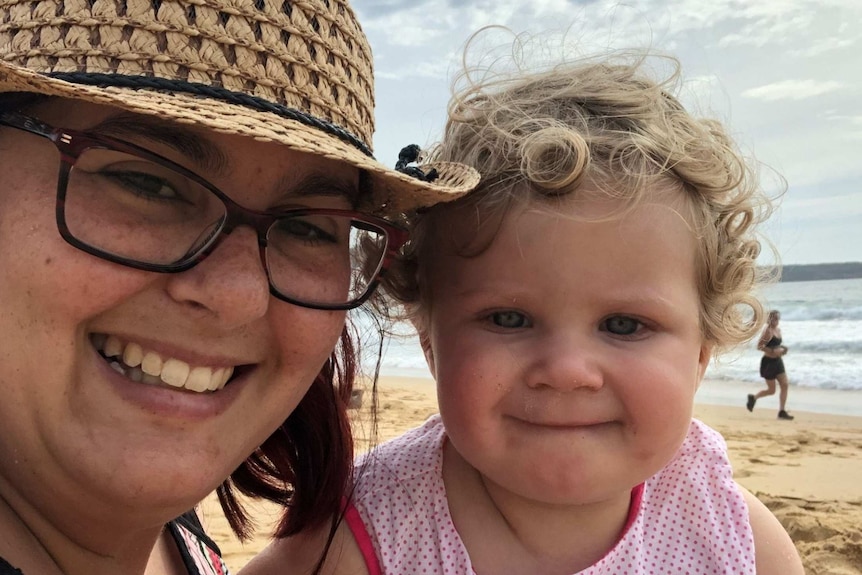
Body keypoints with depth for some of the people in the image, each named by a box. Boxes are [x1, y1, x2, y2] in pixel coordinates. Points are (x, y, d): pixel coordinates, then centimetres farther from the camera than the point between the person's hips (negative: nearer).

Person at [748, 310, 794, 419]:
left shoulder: (778, 330, 10)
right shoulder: (767, 331, -17)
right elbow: (759, 346, -21)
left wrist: (781, 348, 3)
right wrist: (773, 351, -28)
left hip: (778, 361, 8)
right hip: (768, 362, -8)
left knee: (784, 385, 0)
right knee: (771, 390, 1)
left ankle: (782, 411, 4)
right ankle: (753, 397, 26)